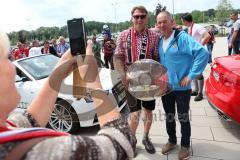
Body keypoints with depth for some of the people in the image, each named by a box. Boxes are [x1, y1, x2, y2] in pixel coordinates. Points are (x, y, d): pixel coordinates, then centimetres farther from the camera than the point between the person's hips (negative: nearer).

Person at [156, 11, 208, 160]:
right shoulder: (160, 41, 5)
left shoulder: (182, 37, -15)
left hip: (182, 87, -5)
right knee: (169, 117, 19)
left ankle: (185, 145, 32)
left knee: (183, 118, 11)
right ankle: (172, 141, 40)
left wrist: (191, 75, -21)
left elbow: (203, 53, -22)